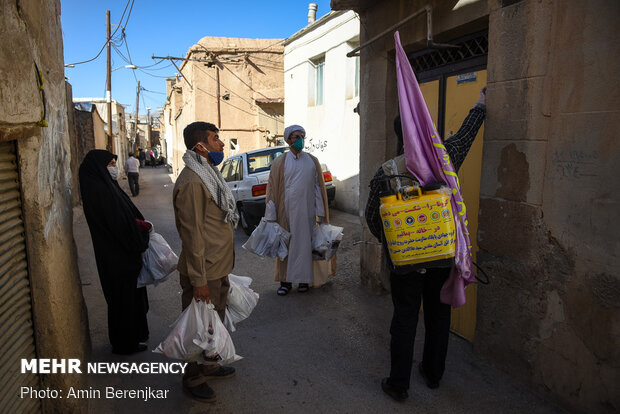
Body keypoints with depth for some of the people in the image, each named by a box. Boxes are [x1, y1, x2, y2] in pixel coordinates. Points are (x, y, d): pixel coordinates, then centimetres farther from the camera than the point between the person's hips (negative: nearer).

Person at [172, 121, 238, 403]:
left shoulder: (209, 174, 11)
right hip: (204, 272, -10)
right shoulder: (191, 182, -23)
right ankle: (193, 378, 28)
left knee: (215, 319, 23)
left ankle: (208, 365, 42)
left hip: (219, 267, 10)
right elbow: (191, 234, -24)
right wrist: (198, 280, -21)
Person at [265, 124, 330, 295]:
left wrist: (321, 213, 2)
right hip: (287, 210, -1)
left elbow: (319, 187, 7)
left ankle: (304, 279, 17)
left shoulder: (312, 161, 7)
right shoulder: (279, 163, 2)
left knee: (305, 244, 5)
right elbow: (272, 189, 1)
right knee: (286, 244, 4)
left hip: (307, 211, 1)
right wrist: (271, 217, -4)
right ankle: (285, 280, 14)